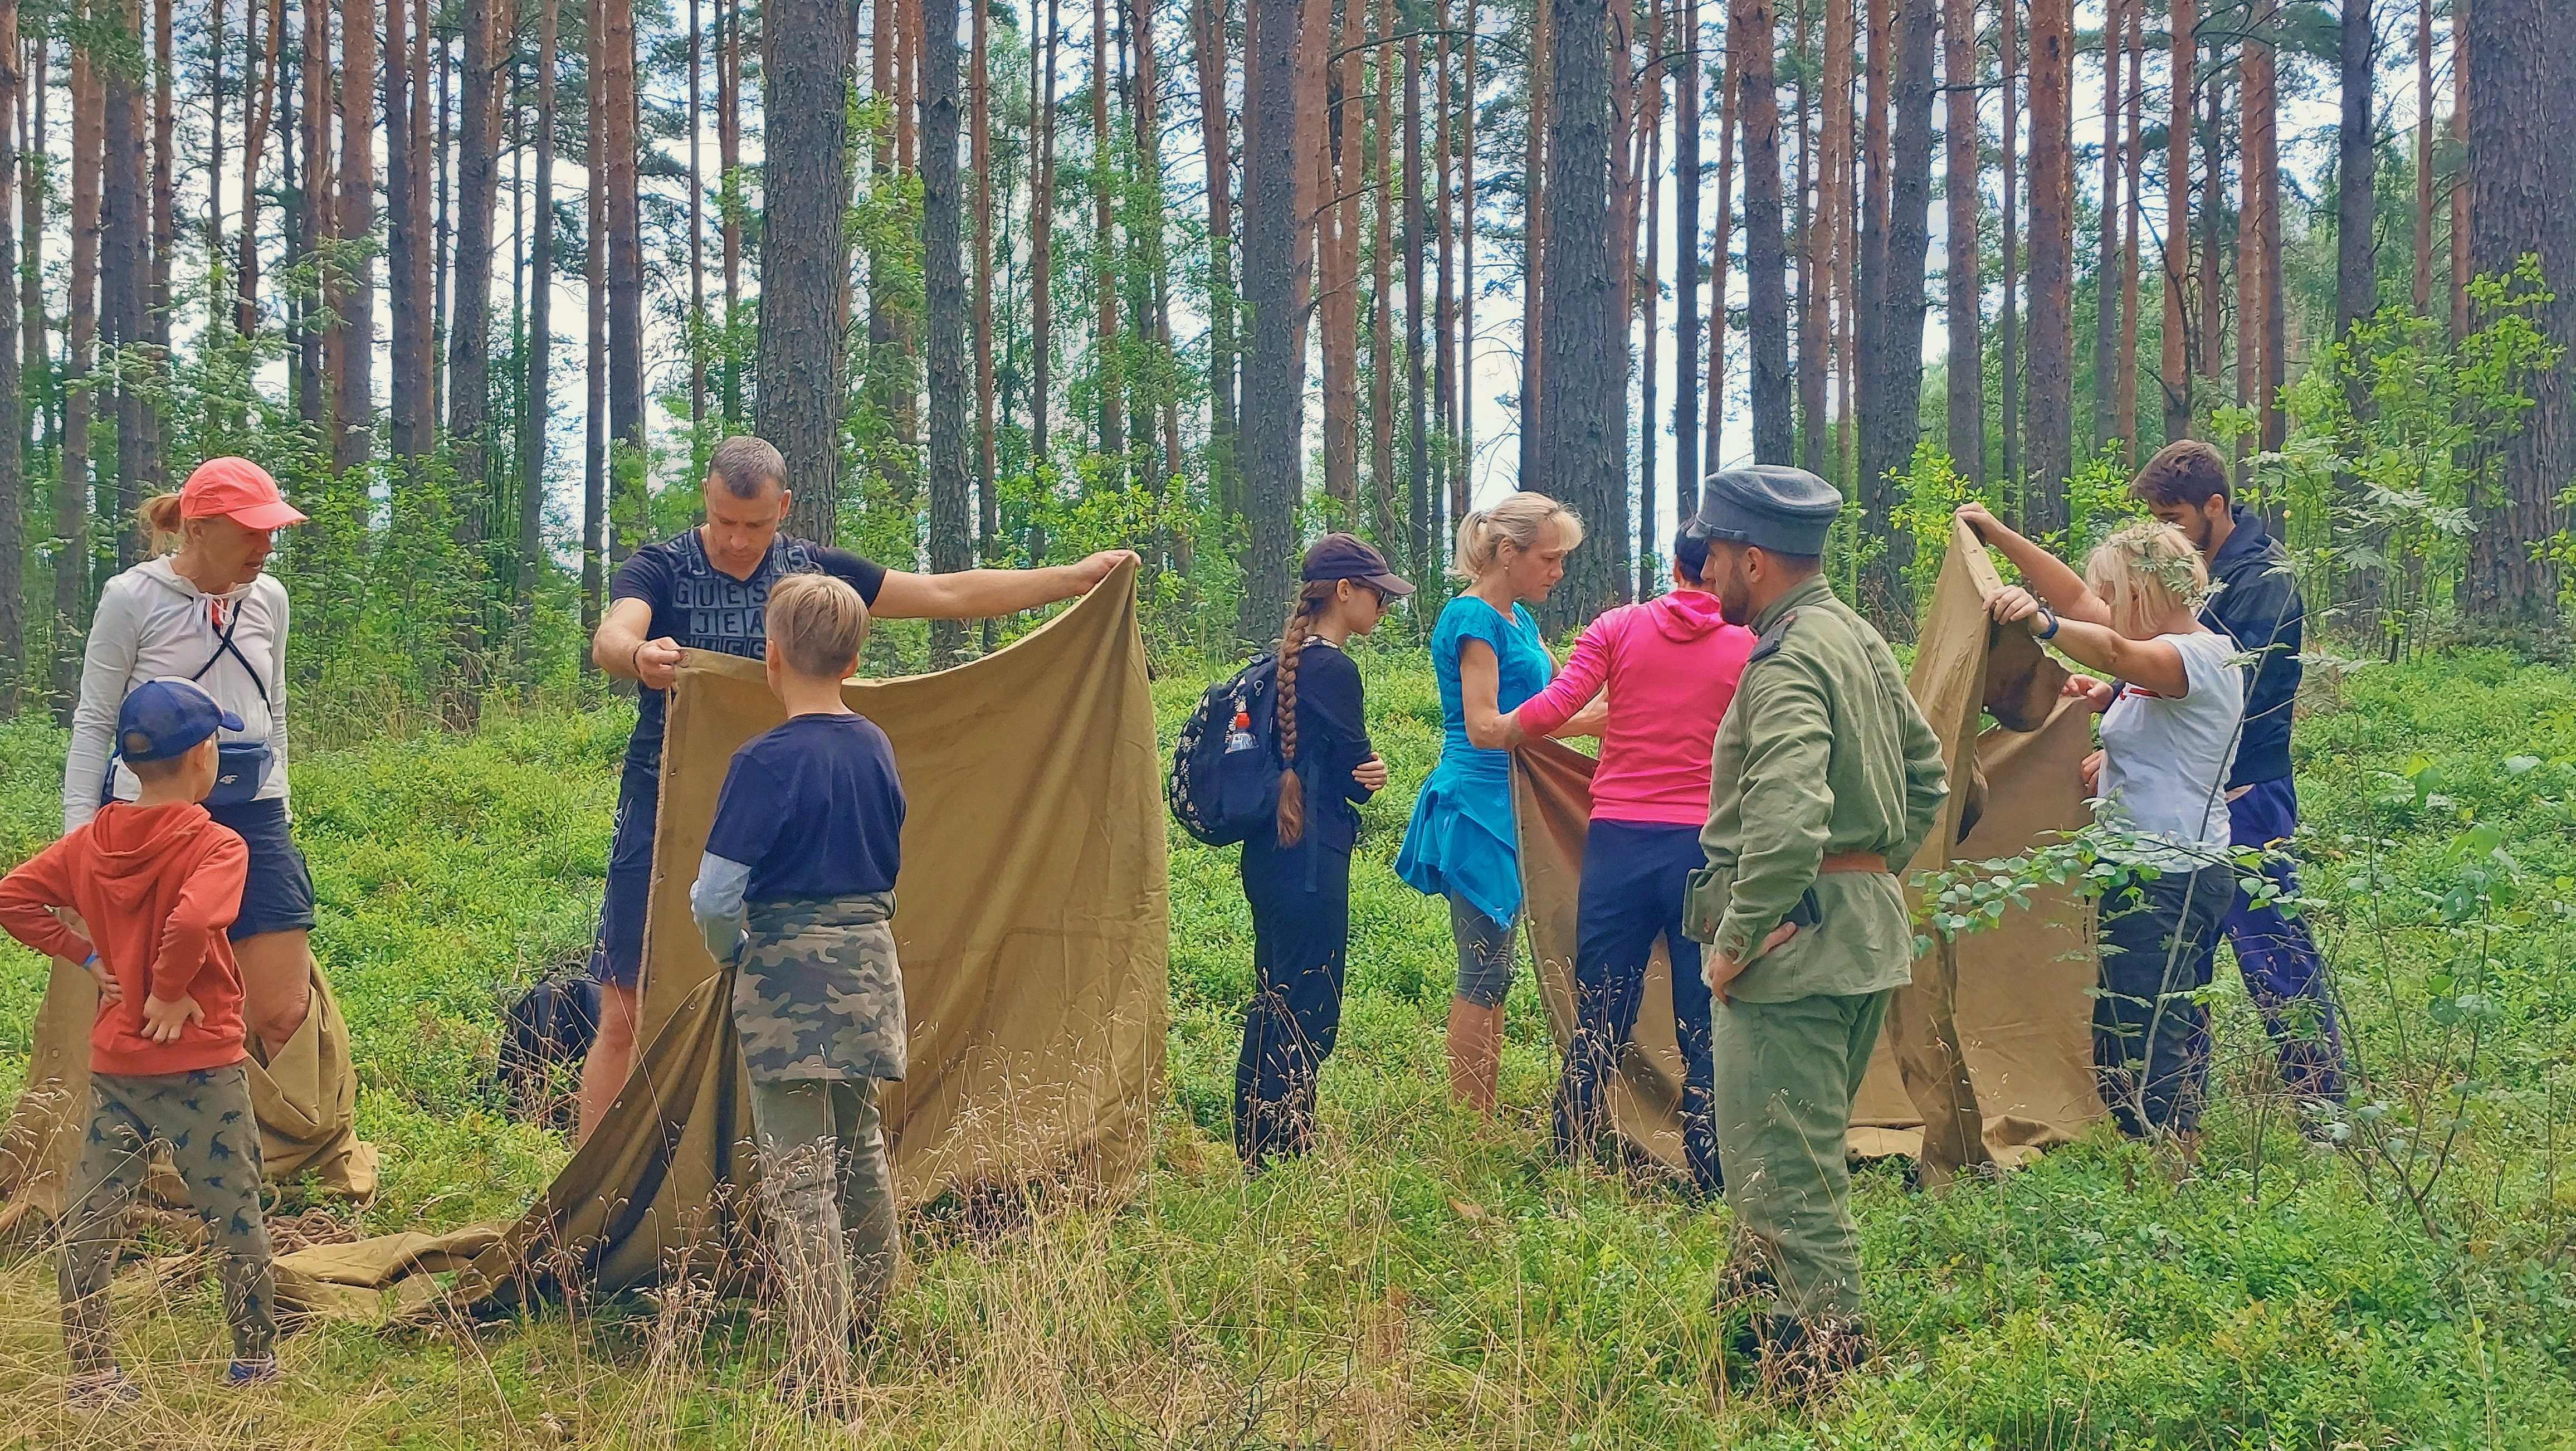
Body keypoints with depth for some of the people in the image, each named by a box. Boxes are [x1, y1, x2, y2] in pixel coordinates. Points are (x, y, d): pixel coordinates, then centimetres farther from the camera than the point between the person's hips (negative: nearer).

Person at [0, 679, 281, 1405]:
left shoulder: (91, 841, 3)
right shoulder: (216, 846, -15)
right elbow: (192, 921, -33)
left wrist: (88, 958, 4)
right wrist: (170, 991, -17)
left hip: (113, 1064, 5)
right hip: (200, 1064, -5)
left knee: (91, 1220, 10)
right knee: (233, 1214, 9)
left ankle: (91, 1372, 13)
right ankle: (256, 1356, 18)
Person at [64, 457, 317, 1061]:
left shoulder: (268, 599, 9)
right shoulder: (132, 598, -4)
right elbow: (93, 723, 0)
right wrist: (79, 834, -5)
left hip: (253, 816, 4)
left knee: (285, 1018, -4)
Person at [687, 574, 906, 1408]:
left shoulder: (767, 763, -16)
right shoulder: (876, 749, 3)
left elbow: (714, 894, -16)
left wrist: (728, 951, 4)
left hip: (790, 979, -7)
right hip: (871, 964, 7)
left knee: (798, 1176, -4)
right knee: (860, 1151, 23)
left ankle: (822, 1375, -5)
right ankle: (869, 1314, 39)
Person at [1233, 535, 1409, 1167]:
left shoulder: (1284, 661, 14)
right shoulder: (1333, 669, -15)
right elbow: (1357, 774, -12)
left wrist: (1364, 775, -4)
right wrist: (1367, 777, 9)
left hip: (1271, 852, 10)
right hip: (1311, 860, -10)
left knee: (1275, 1004, 16)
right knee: (1309, 1014, -4)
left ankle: (1255, 1149, 23)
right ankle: (1281, 1154, -3)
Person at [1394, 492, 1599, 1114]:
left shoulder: (1517, 619, 16)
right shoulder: (1472, 618, -13)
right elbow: (1484, 727, -20)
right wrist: (1590, 721, -22)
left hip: (1505, 809, 9)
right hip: (1475, 808, -9)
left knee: (1490, 975, 10)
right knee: (1484, 975, -7)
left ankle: (1481, 1122, 14)